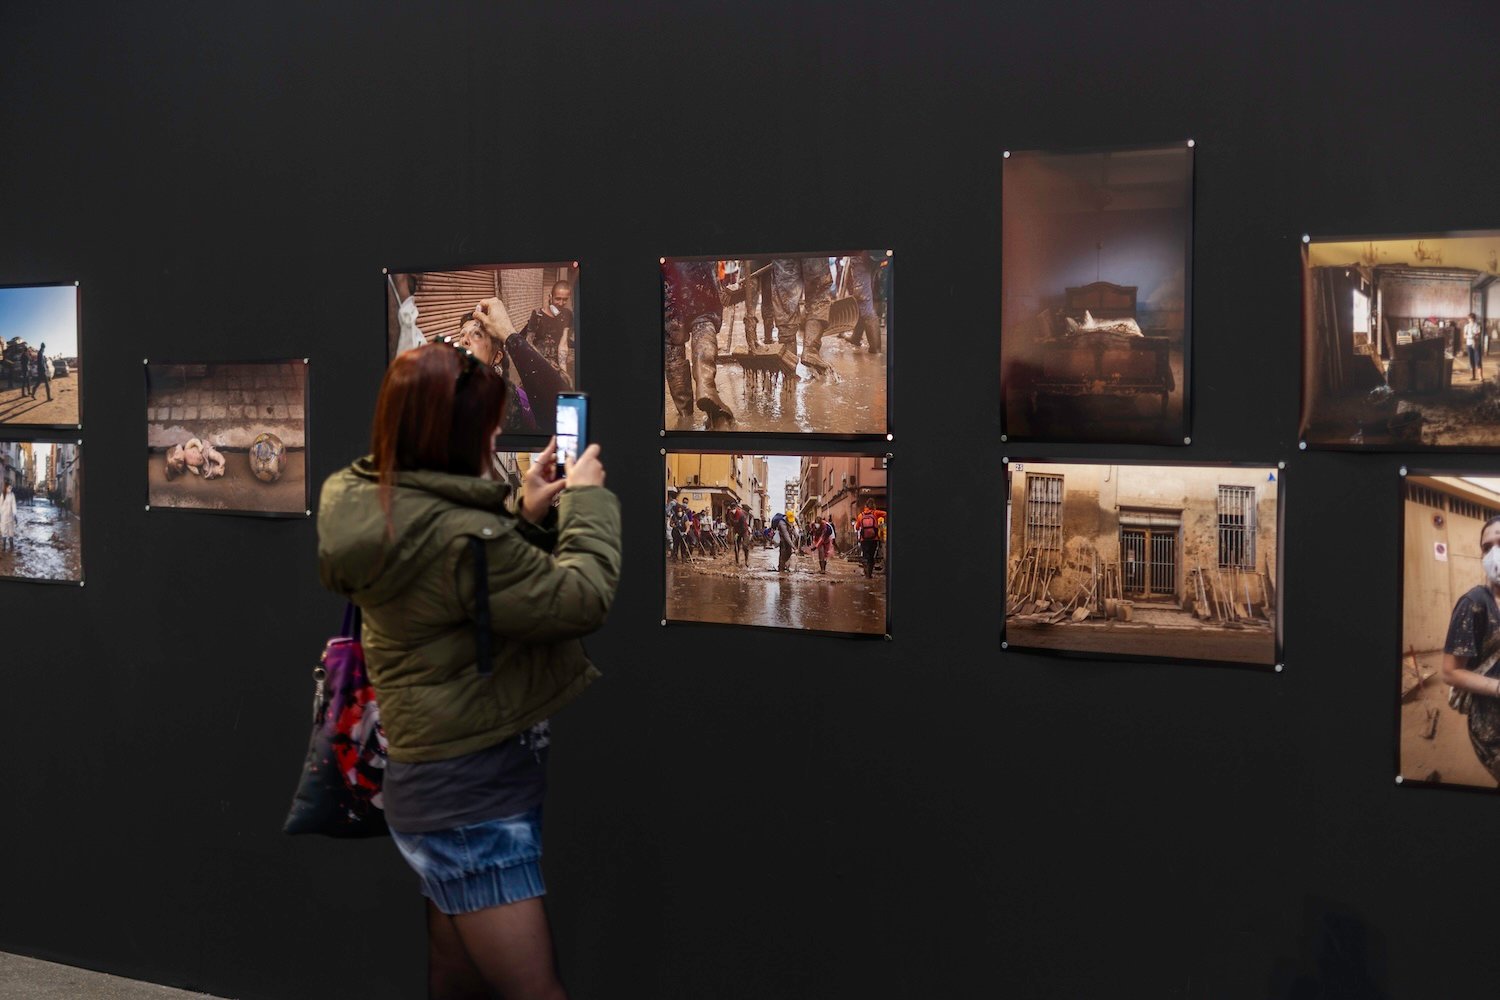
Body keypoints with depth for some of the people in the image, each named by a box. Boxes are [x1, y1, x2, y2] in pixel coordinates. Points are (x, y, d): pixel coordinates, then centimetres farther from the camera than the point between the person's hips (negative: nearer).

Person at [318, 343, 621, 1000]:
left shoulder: (375, 508, 3)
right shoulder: (457, 536, -26)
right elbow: (581, 600, -18)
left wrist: (525, 515, 5)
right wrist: (587, 499, -6)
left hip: (439, 788, 9)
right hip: (478, 802, -9)